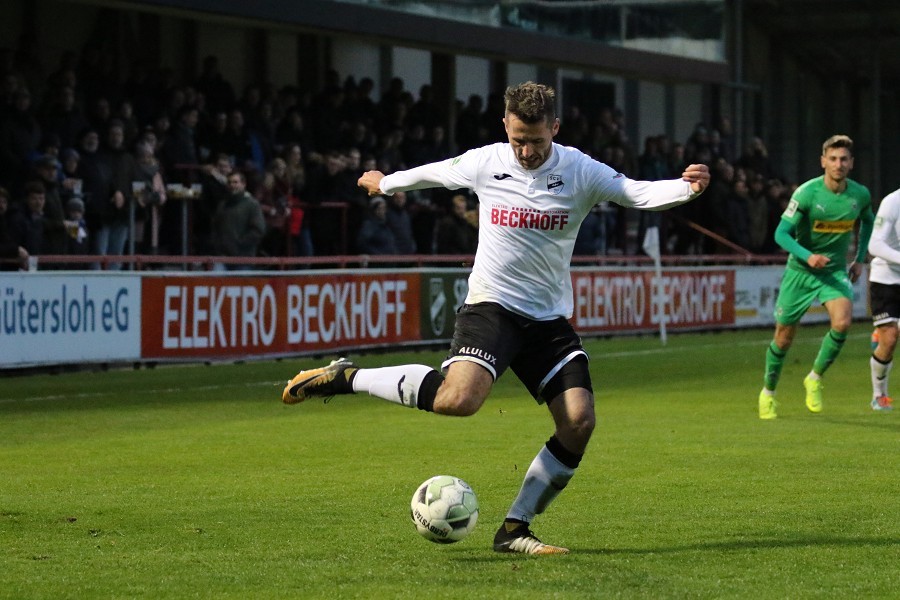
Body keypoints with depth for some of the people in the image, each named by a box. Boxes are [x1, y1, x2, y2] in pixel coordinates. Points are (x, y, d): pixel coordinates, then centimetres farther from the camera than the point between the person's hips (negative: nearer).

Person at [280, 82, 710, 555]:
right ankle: (346, 377, -10)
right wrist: (385, 182, 34)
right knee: (459, 399, -30)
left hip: (549, 318, 3)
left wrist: (687, 187, -35)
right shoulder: (484, 163, -4)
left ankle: (514, 529, 1)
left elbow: (639, 193, -15)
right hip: (491, 303, -3)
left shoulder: (581, 171, -4)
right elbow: (430, 173, 16)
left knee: (578, 423, -13)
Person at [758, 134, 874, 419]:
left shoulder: (860, 195, -5)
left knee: (842, 322, -24)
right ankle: (768, 393, 26)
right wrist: (807, 256, -31)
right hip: (800, 271, -2)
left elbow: (867, 221, 19)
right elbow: (781, 233, -16)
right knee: (784, 337, 3)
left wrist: (860, 259, 13)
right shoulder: (807, 193, -17)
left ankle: (815, 378, -2)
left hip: (835, 271, 2)